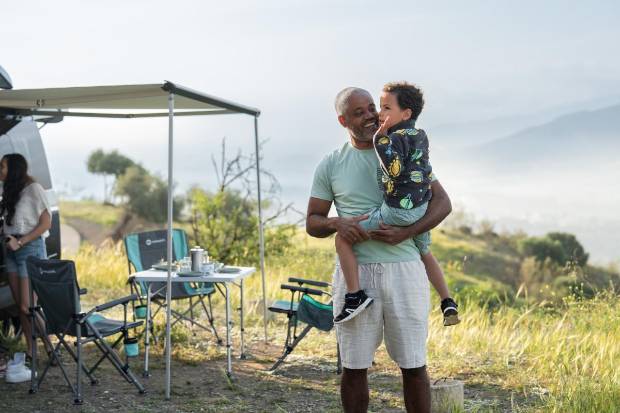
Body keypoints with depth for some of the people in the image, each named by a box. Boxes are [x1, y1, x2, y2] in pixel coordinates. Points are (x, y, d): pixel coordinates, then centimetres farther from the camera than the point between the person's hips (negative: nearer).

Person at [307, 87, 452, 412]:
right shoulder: (330, 165, 7)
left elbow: (442, 202, 3)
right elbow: (312, 222, 8)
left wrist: (406, 232, -13)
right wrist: (338, 223, -15)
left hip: (404, 270, 0)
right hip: (355, 273, 0)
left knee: (414, 366, 4)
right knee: (354, 367, 7)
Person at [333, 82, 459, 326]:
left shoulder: (396, 138, -15)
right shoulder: (420, 136, 10)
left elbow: (394, 170, -30)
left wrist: (379, 140, -23)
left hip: (397, 211, -9)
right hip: (421, 209, 9)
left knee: (343, 238, -2)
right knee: (425, 255, 31)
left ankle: (355, 296, -6)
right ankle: (448, 304, 30)